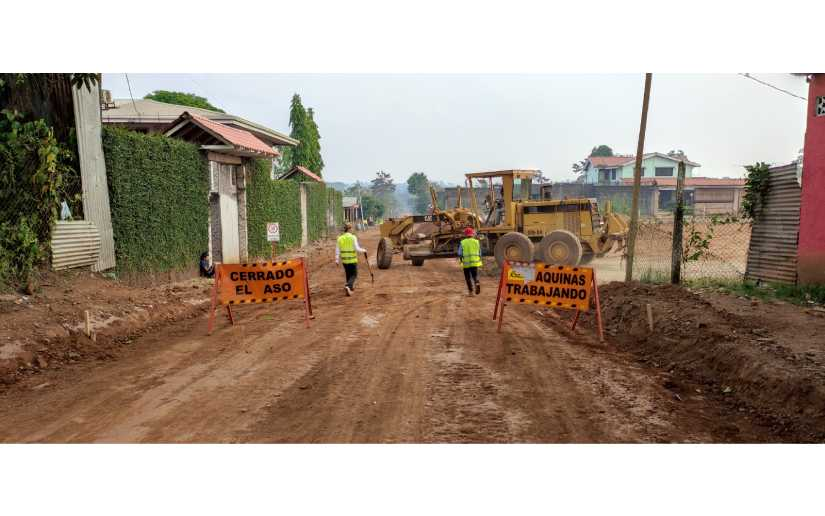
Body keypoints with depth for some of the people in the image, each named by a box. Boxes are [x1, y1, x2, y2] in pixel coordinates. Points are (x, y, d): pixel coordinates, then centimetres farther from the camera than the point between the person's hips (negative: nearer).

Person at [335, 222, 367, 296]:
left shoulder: (340, 238, 1)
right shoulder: (353, 237, -12)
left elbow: (337, 250, -2)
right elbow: (357, 249, -16)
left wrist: (337, 260, -1)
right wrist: (363, 250, 2)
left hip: (344, 260, 5)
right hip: (352, 260, -4)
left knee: (348, 274, 22)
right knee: (354, 275, 6)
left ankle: (351, 287, 35)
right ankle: (348, 286, -16)